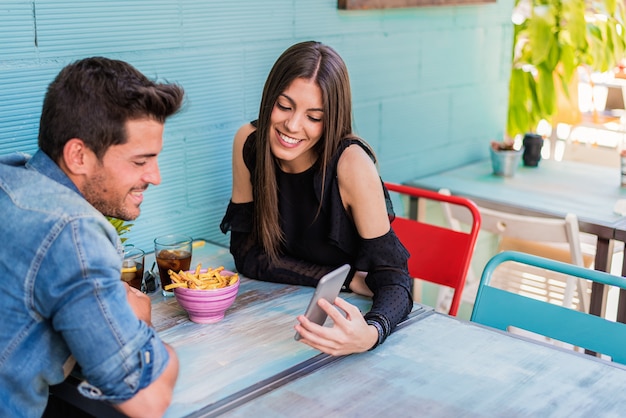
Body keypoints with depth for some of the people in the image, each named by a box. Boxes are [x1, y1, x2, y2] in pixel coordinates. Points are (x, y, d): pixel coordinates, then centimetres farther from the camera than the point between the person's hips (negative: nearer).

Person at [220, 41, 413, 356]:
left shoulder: (351, 163, -24)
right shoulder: (248, 142, -12)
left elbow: (393, 279, -23)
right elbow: (247, 253, -8)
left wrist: (371, 333, -45)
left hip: (344, 318, -5)